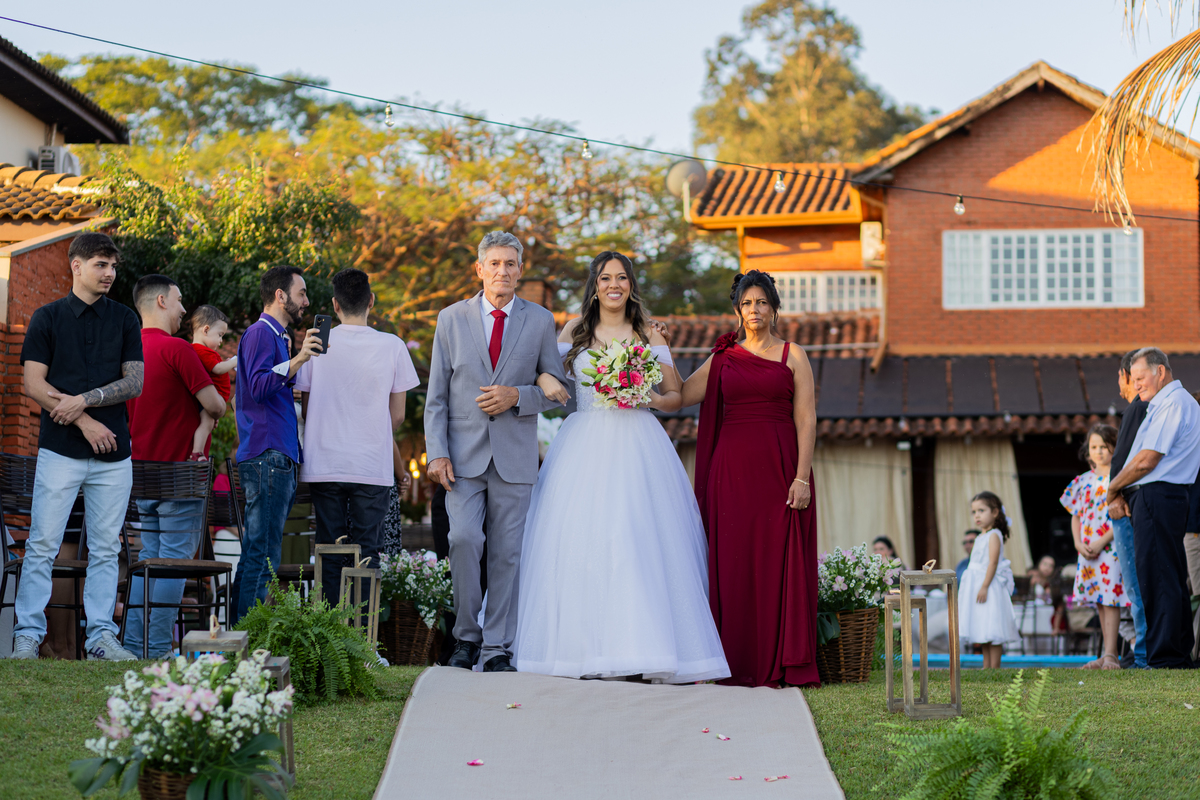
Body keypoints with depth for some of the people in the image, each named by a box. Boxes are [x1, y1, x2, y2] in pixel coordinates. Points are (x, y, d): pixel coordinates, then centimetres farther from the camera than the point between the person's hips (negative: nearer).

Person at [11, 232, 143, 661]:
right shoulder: (47, 317, 3)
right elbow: (34, 385, -4)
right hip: (60, 449, -3)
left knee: (106, 549, 5)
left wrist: (83, 400, -11)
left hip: (113, 453, 3)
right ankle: (28, 635, 2)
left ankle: (101, 637, 10)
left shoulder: (124, 320, 11)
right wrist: (85, 422, -11)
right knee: (43, 545, -4)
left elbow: (135, 383, 3)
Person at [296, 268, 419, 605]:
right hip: (373, 468, -1)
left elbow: (306, 409, 6)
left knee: (330, 555, 6)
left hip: (324, 464, 1)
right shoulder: (392, 346, -3)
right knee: (366, 554, 4)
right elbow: (397, 415, 3)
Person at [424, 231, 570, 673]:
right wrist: (437, 452, -5)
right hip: (464, 454, 0)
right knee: (463, 539, -14)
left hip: (515, 457, 0)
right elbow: (436, 395, 6)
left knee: (507, 553, 1)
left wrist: (518, 396, -10)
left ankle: (498, 649, 8)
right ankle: (466, 636, 3)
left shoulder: (540, 321, 7)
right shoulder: (452, 319, 7)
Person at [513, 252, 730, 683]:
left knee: (640, 541, -10)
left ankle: (648, 652, -10)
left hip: (637, 445, -1)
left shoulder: (650, 336, 11)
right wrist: (543, 379, -7)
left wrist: (650, 399, -9)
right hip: (585, 448, 1)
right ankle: (588, 649, -4)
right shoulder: (574, 330, 12)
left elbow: (676, 397, 12)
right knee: (582, 541, -7)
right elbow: (545, 369, 16)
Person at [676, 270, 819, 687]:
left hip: (780, 466, -2)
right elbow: (679, 395, 7)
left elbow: (806, 419, 0)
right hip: (733, 468, 2)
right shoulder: (723, 359, 13)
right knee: (734, 563, -1)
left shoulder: (793, 356, 6)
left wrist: (801, 476, -9)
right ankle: (740, 664, 3)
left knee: (780, 561, -4)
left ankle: (784, 663, 1)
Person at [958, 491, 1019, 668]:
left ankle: (995, 667, -6)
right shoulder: (981, 537, 16)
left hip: (990, 586, -10)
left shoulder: (994, 535, -11)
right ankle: (986, 666, 16)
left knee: (992, 631, -8)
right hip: (977, 585, 10)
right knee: (983, 631, 12)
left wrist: (984, 587, -24)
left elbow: (993, 562, -19)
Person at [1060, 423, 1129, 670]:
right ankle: (1108, 655, 12)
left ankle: (1110, 654, -11)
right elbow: (1076, 515, 16)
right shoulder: (1083, 481, 13)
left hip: (1112, 547, -6)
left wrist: (1101, 542, -16)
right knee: (1100, 602, 7)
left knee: (1110, 600, -11)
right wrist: (1078, 543, -1)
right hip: (1088, 551, 6)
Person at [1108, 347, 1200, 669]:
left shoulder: (1174, 403, -12)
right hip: (1162, 500, 11)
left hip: (1157, 498, -11)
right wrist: (1121, 495, 7)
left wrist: (1112, 488, -4)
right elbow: (1145, 460, 20)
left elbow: (1146, 461, -17)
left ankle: (1164, 660, -10)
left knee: (1158, 582, -10)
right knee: (1172, 581, 12)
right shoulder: (1165, 404, 20)